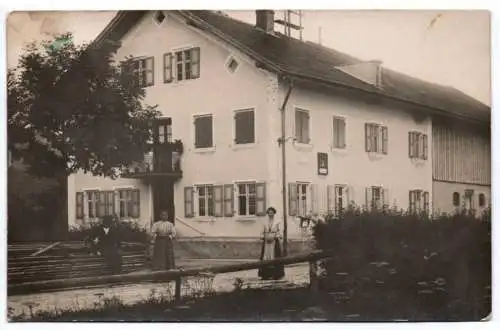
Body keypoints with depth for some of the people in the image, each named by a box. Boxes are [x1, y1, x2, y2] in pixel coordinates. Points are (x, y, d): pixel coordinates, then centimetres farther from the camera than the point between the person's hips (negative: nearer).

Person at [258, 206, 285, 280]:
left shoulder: (277, 222, 3)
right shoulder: (265, 223, 12)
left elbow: (279, 232, -1)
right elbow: (263, 233, 13)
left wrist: (274, 237, -12)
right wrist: (264, 238, -2)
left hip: (275, 242, -3)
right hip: (266, 242, 3)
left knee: (275, 257, -7)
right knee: (266, 257, -1)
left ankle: (276, 275, -5)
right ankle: (266, 275, 1)